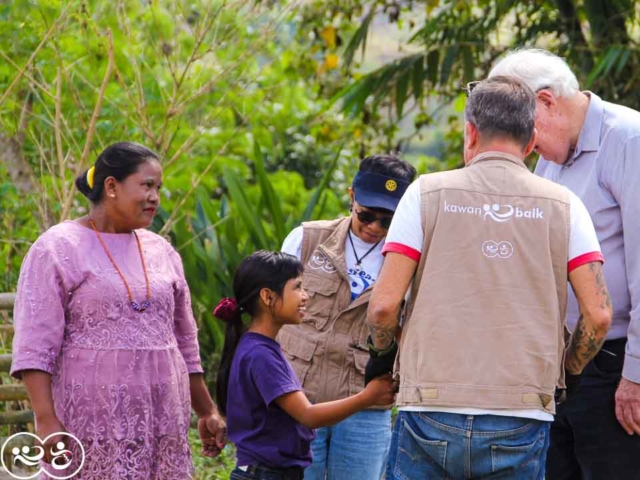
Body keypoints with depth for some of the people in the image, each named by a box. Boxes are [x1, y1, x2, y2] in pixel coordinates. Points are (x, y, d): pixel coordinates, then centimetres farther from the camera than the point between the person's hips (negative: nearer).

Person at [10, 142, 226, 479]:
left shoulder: (161, 252, 15)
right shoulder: (58, 249, -3)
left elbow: (184, 342, 22)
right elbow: (34, 347, -9)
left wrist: (206, 411, 21)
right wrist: (46, 420, -19)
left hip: (161, 418, 5)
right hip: (92, 420, -5)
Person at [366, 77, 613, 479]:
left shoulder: (427, 193, 3)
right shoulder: (563, 205, 6)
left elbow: (384, 305, -2)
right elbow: (598, 315, 0)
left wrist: (383, 353, 18)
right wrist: (567, 373, 18)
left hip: (431, 416, -1)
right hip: (521, 420, 1)